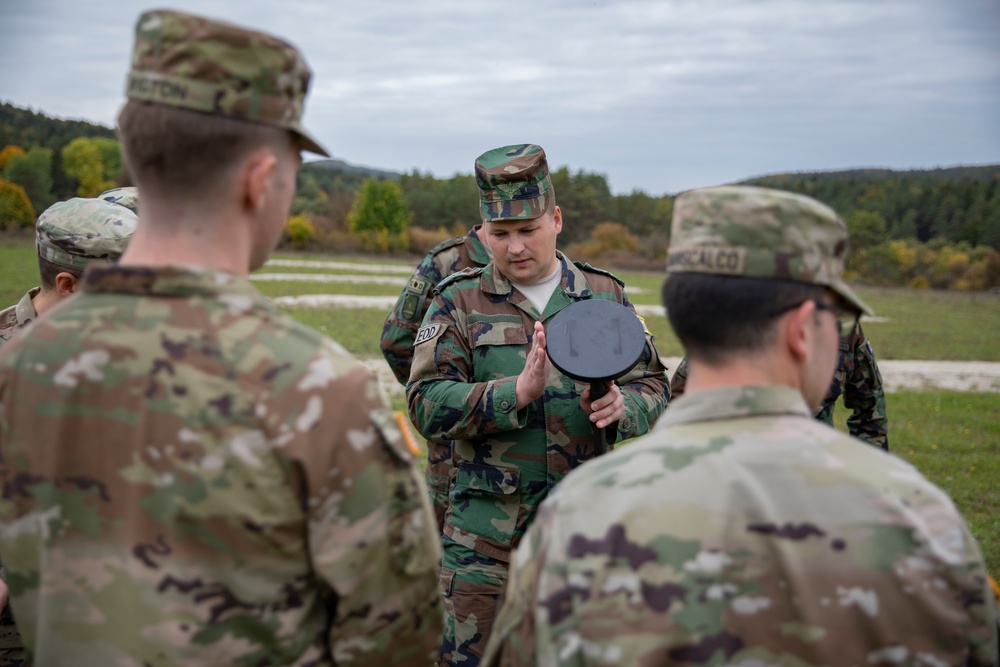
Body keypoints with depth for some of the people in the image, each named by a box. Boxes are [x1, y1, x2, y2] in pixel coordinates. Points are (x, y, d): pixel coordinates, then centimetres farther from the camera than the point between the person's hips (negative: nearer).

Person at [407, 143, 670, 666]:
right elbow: (426, 403, -9)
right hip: (487, 534, -2)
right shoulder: (458, 302, 0)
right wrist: (517, 392, -23)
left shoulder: (605, 295, 8)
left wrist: (622, 406, -17)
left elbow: (653, 388, 7)